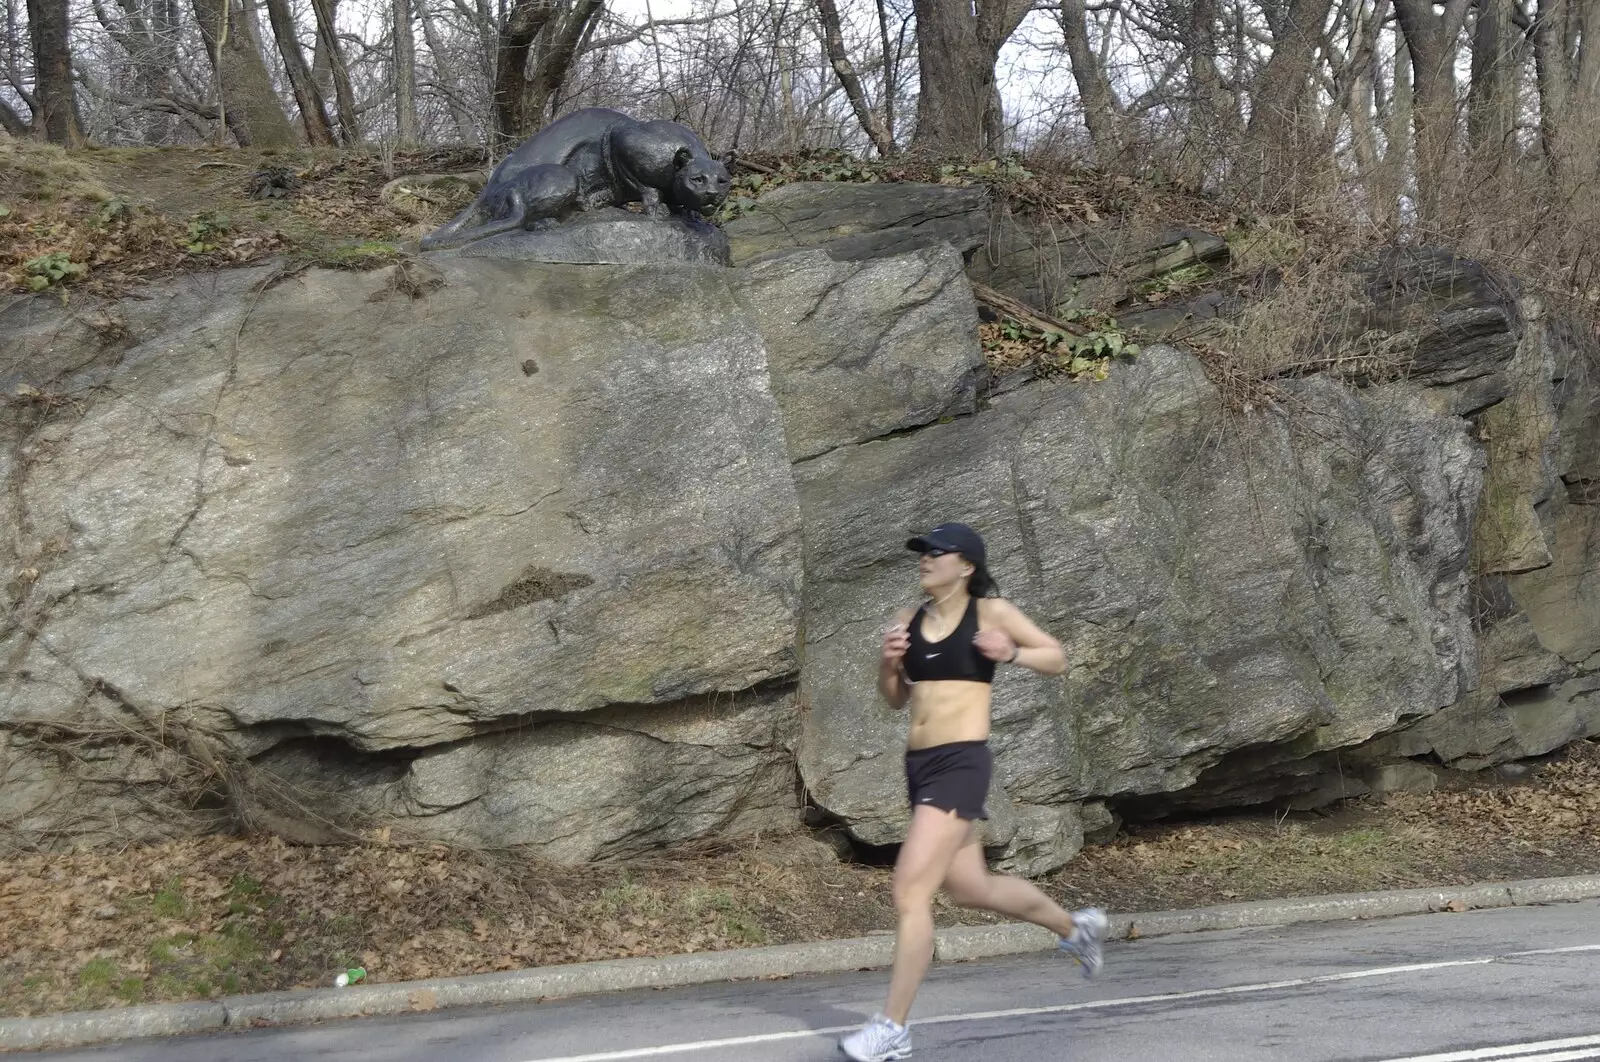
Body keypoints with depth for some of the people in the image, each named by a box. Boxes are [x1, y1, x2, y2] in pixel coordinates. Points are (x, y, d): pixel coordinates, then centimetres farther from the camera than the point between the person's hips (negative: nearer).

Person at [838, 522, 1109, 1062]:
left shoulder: (991, 612, -4)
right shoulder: (908, 619, 11)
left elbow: (1057, 658, 4)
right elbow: (895, 698, 18)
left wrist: (1010, 653, -14)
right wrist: (888, 662, -2)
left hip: (961, 763, -8)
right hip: (919, 764, 8)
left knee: (910, 892, -14)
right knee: (971, 887, 21)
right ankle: (1075, 927, 45)